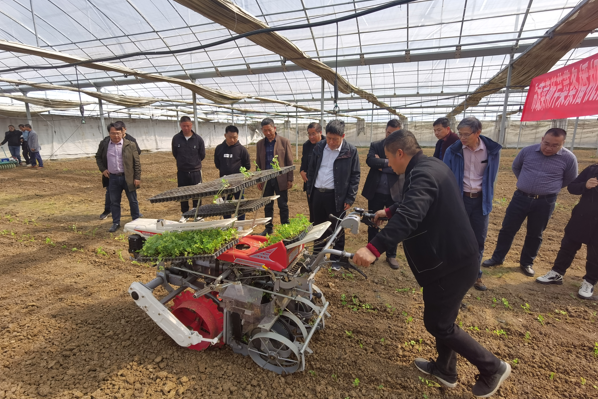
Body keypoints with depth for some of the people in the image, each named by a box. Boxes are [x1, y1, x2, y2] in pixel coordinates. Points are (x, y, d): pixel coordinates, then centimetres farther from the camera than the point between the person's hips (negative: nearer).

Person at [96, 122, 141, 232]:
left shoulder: (130, 145, -3)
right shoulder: (104, 144, 5)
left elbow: (136, 162, -3)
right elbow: (98, 157, 20)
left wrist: (137, 178, -7)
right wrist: (102, 169, 4)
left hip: (128, 177, -2)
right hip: (113, 178, 3)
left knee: (133, 200, 7)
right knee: (114, 202, 9)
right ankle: (116, 223, 22)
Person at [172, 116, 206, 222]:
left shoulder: (198, 139, -6)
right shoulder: (176, 138, -2)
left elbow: (202, 155, 5)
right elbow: (175, 154, 9)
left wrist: (194, 163, 9)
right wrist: (182, 162, 9)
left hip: (195, 171, -1)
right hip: (182, 171, 1)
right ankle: (184, 214, 23)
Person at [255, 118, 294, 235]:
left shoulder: (284, 142, -1)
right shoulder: (260, 144, 8)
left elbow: (290, 162, -1)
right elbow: (258, 164, 12)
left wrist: (290, 179, -5)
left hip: (281, 180, -3)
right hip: (266, 180, 3)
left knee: (283, 206, 5)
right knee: (268, 206, 11)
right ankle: (268, 228, 23)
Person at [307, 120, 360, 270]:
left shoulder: (350, 151, -8)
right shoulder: (319, 147, 4)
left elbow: (354, 177, -5)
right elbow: (311, 169, 12)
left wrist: (350, 198, -9)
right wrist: (309, 190, 11)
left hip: (336, 196, -4)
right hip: (317, 193, 4)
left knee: (337, 229, 7)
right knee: (318, 226, 16)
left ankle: (336, 259, 23)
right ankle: (317, 254, 33)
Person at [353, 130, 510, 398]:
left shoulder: (422, 173, -25)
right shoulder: (430, 166, 8)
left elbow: (409, 216, -43)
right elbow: (414, 205, 24)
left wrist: (374, 248, -51)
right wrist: (389, 212, 31)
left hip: (450, 261, -10)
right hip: (454, 255, 10)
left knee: (437, 323, 6)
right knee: (442, 316, 22)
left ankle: (492, 368, 24)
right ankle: (445, 369, 40)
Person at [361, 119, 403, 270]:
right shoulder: (376, 145, 2)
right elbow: (370, 160, -16)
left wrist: (381, 164, -14)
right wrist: (389, 163, -17)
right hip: (376, 191, 1)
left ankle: (391, 255, 28)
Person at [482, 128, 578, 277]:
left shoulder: (569, 158, -7)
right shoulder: (527, 151, -4)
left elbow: (570, 180, 8)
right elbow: (516, 167, 15)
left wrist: (550, 187, 10)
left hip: (545, 202, -1)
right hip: (520, 197, 1)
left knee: (535, 235, 11)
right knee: (507, 229, 5)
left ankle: (527, 263, 28)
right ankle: (497, 258, 18)